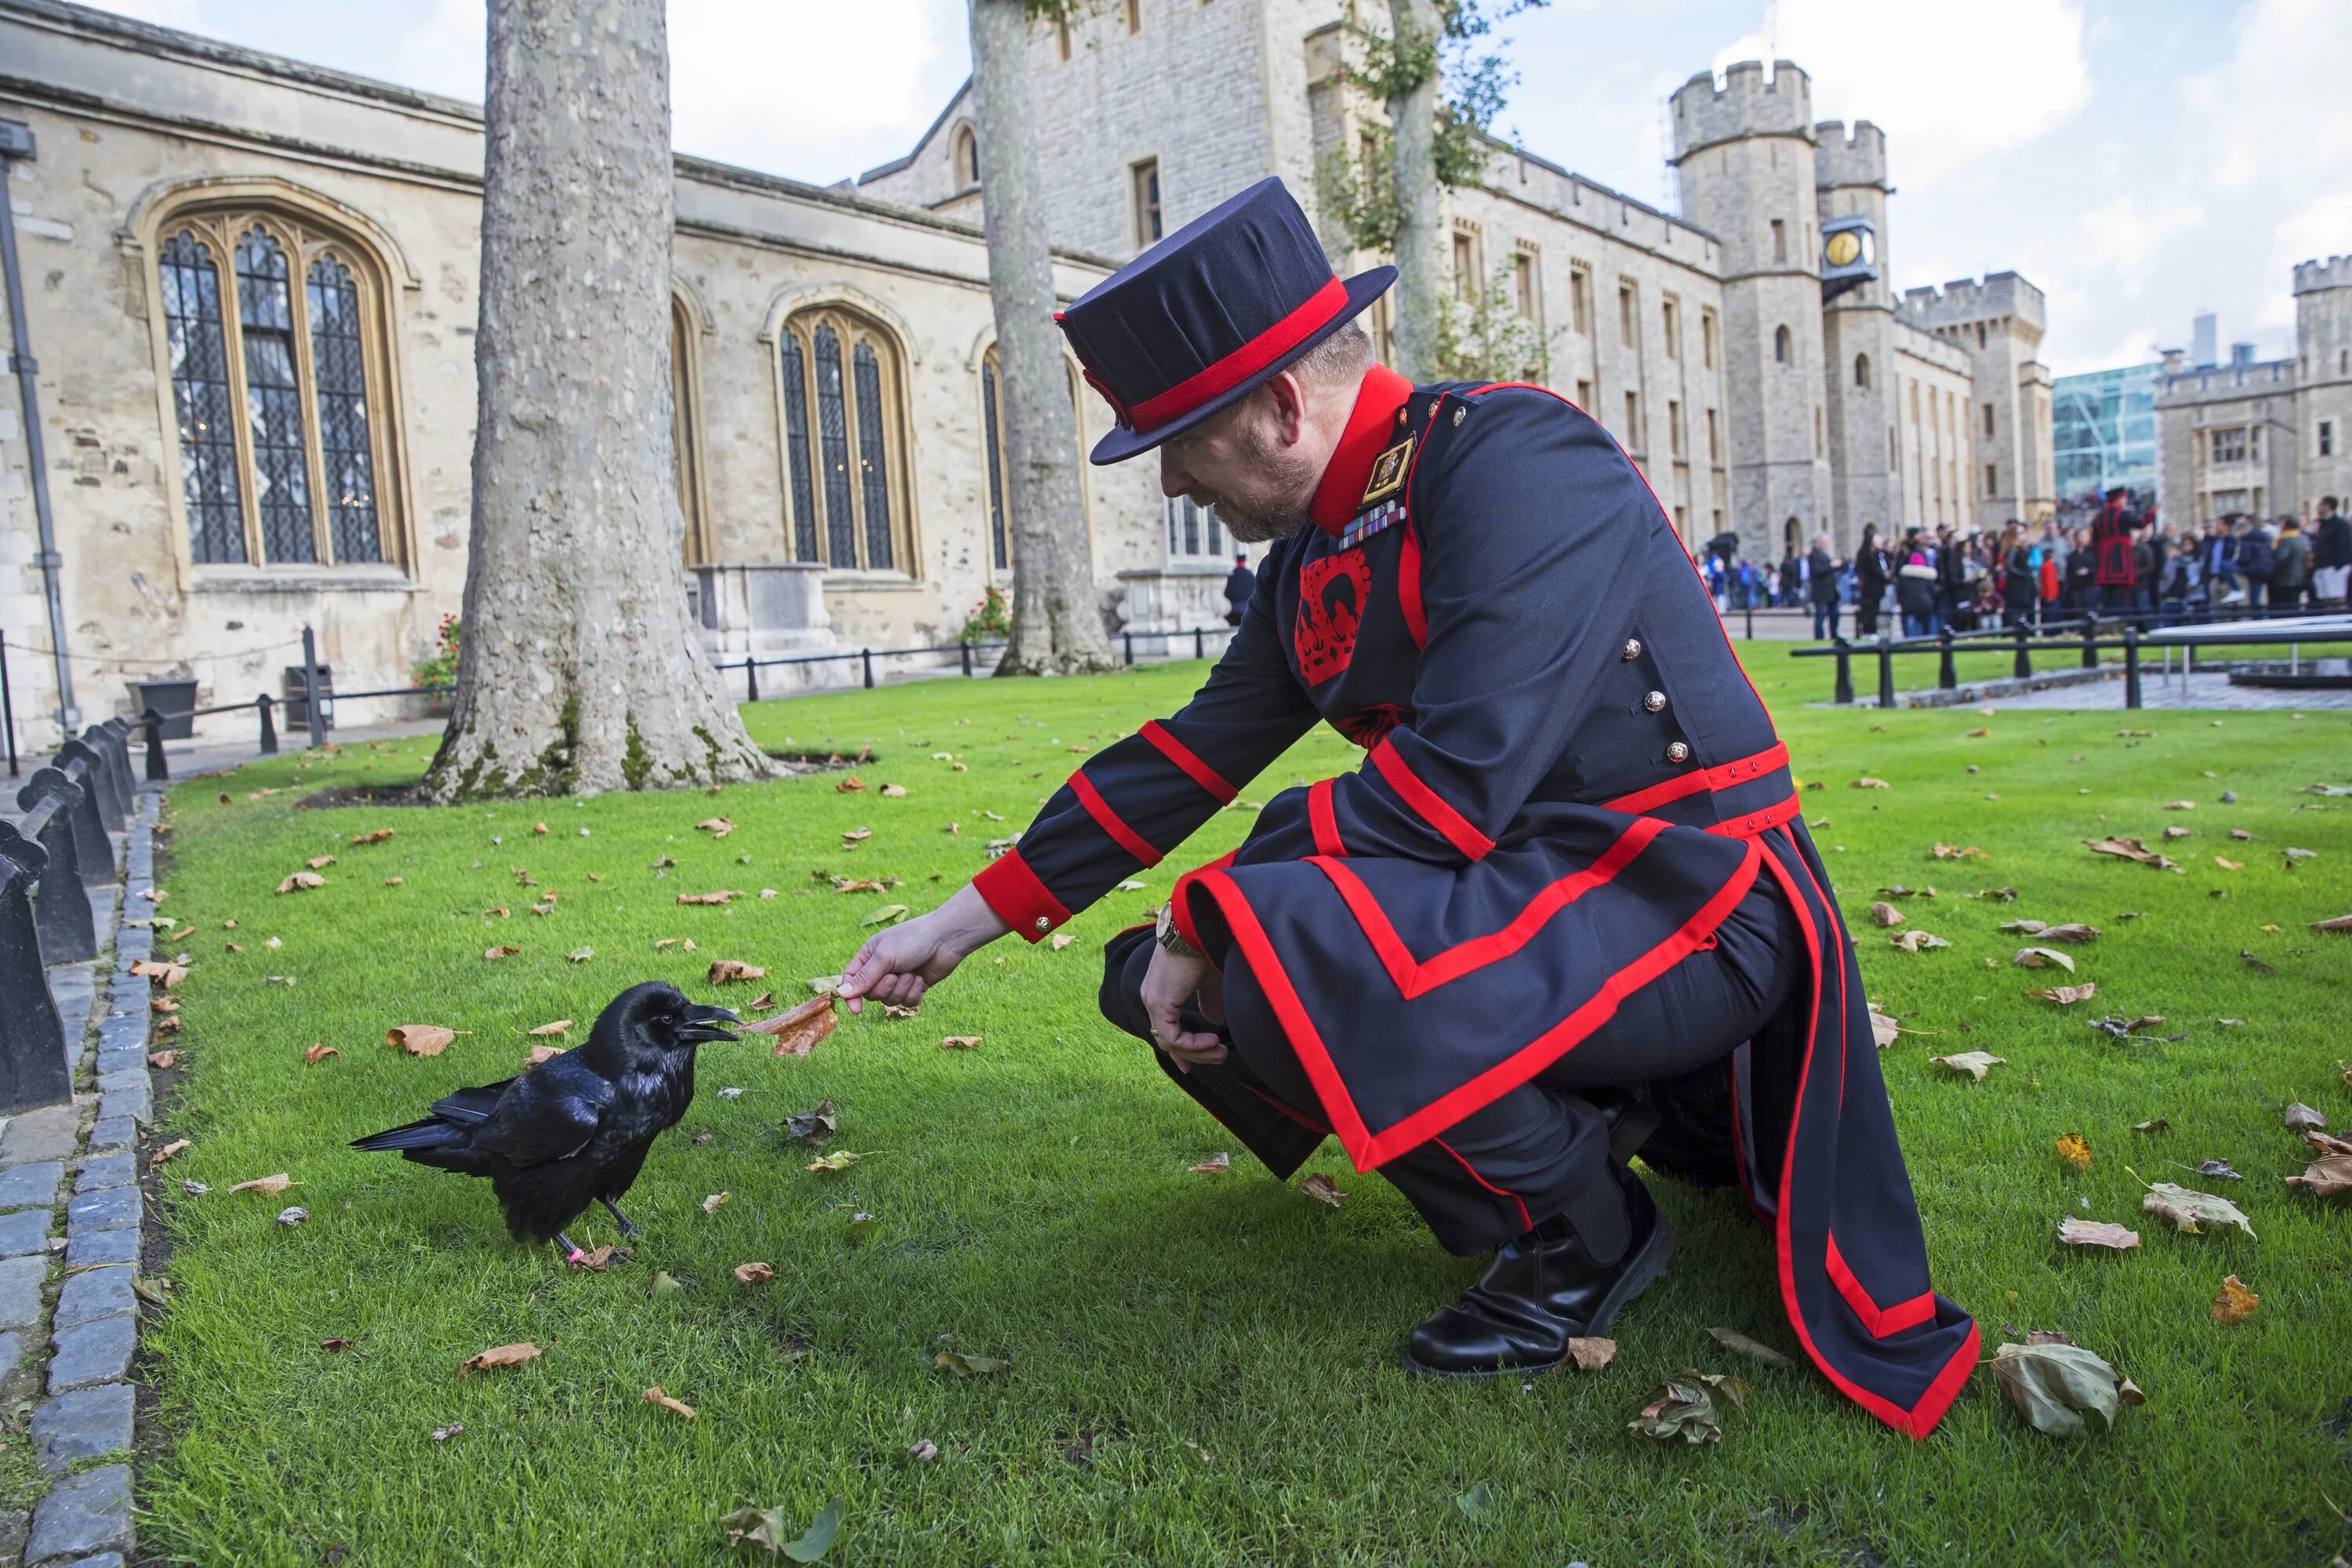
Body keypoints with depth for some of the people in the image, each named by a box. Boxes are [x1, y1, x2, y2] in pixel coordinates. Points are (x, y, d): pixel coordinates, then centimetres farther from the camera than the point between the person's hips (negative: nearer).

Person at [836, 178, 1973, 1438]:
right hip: (1514, 888, 9)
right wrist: (962, 923, 13)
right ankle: (1595, 1115, 13)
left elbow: (1453, 782, -30)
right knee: (1160, 977, 6)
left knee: (1282, 956, -34)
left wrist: (1206, 919, -20)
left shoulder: (1518, 463, -20)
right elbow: (1188, 756, 11)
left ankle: (1584, 1234, -4)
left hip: (1688, 901, -9)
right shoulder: (1314, 555, 7)